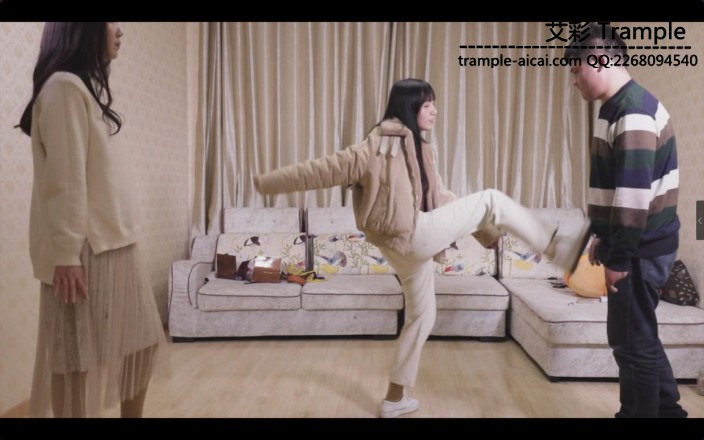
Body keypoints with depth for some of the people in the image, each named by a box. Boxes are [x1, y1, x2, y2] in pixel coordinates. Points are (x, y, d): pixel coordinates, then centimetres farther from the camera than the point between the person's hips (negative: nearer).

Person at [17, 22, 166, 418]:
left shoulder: (90, 86, 18)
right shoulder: (65, 86, -10)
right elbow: (65, 179, -17)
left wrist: (122, 237, 13)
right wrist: (66, 255, -19)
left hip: (115, 243, 9)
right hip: (86, 249, -9)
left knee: (140, 342, 15)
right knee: (82, 357, 1)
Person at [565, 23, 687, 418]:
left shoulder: (633, 113, -20)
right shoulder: (619, 107, 12)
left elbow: (634, 195, -24)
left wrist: (618, 258, -19)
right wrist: (604, 238, 20)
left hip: (642, 249, -10)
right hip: (636, 245, 10)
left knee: (633, 341, 4)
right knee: (635, 334, 20)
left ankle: (641, 412, 21)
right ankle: (667, 409, 36)